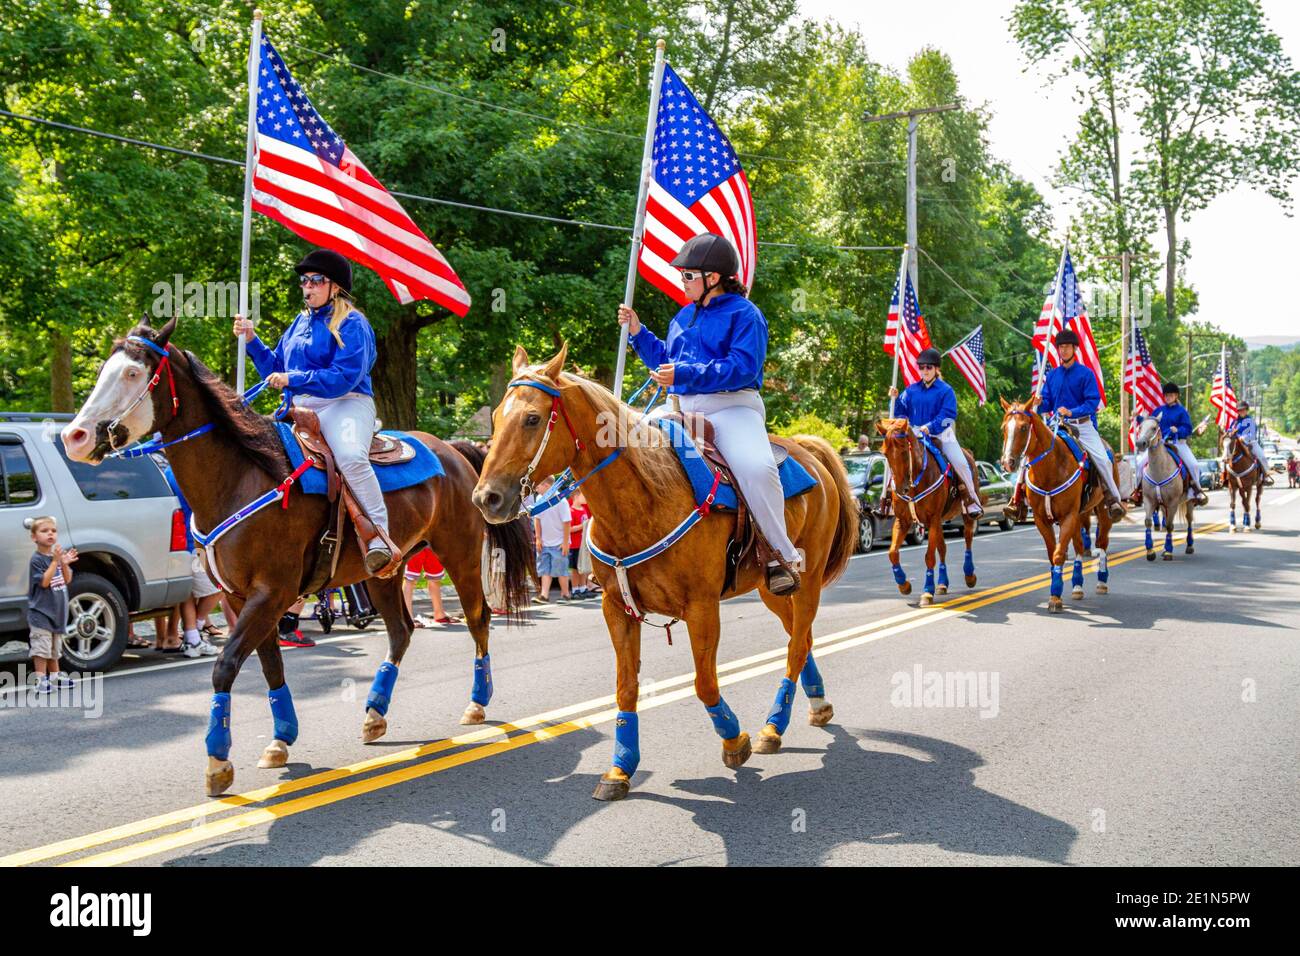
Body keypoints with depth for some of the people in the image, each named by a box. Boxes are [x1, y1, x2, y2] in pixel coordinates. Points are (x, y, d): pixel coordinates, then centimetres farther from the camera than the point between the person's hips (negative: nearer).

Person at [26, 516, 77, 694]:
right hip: (40, 612, -8)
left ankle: (54, 677, 27)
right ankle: (41, 680, -8)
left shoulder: (57, 555, 9)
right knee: (41, 648, -10)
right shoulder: (36, 560, -13)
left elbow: (67, 580, 7)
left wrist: (65, 564, -11)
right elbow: (44, 582, -21)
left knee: (54, 648, 17)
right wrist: (55, 561, -24)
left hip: (57, 611, 8)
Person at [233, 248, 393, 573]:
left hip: (344, 404, -8)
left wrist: (293, 380, -20)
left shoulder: (352, 324, -4)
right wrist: (251, 340, 10)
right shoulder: (300, 323, 20)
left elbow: (344, 377, -17)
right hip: (300, 410, 8)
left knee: (351, 456, -36)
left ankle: (380, 536, -34)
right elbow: (275, 369, 24)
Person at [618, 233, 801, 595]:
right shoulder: (684, 316, 21)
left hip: (732, 406, -7)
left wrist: (686, 374, -24)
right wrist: (638, 333, 16)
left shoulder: (744, 313, -4)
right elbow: (665, 361, 28)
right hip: (682, 408, 8)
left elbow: (743, 368, -17)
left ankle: (781, 555, -19)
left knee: (756, 468, -34)